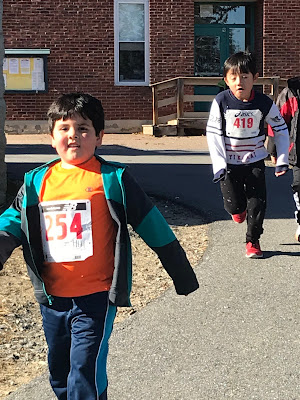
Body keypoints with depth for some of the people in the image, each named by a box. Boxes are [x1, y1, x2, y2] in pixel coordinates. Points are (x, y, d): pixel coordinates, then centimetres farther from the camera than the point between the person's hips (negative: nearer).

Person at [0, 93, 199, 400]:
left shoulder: (111, 179, -5)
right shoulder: (37, 181, 6)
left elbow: (150, 223, -1)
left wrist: (181, 273, 3)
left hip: (96, 297, -5)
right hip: (52, 298, 5)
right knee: (59, 375, 18)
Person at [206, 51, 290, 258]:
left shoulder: (264, 103, -11)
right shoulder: (221, 101, -14)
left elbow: (281, 129, 1)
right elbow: (213, 133, -10)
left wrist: (282, 160, -2)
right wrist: (219, 165, -16)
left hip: (255, 161, 1)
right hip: (229, 163, -1)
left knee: (257, 202, -3)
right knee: (234, 205, 0)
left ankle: (253, 241, 16)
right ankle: (239, 209, 38)